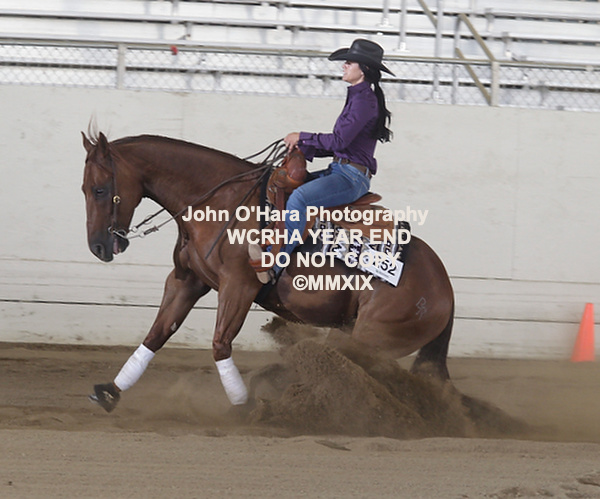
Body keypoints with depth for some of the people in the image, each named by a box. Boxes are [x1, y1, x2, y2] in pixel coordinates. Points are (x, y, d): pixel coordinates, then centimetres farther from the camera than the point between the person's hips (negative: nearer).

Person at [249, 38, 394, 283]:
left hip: (351, 177, -11)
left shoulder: (364, 99, -13)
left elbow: (339, 141, -20)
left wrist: (303, 137, -8)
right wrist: (304, 148, 10)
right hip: (341, 171, 11)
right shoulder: (358, 97, 19)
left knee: (299, 197, -31)